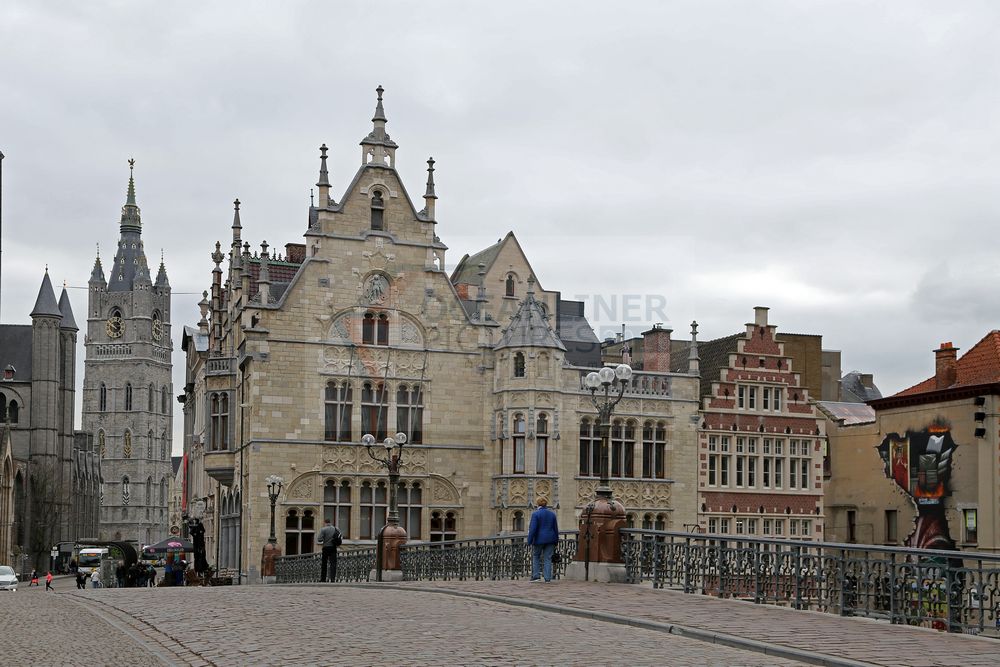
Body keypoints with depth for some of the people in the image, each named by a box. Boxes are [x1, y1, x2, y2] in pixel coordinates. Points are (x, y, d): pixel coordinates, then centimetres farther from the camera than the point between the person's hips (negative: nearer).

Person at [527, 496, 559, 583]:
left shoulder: (535, 514, -9)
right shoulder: (552, 514, 6)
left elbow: (533, 528, -13)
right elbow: (556, 528, 11)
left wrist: (530, 541, -8)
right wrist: (556, 541, 18)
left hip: (539, 539, -4)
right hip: (550, 539, 4)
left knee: (536, 556, 13)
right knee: (548, 558, 5)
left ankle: (536, 576, 6)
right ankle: (547, 578, 1)